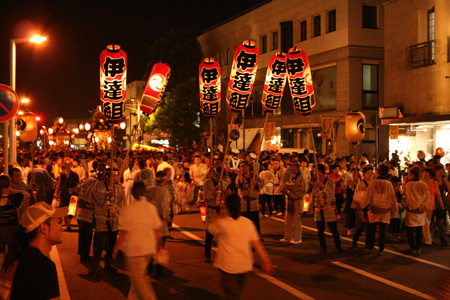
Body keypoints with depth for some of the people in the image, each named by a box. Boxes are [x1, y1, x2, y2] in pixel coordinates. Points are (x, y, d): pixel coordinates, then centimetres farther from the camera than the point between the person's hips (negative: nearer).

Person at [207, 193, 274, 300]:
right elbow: (257, 243, -5)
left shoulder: (222, 223, -15)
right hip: (245, 265, 5)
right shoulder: (248, 223, -4)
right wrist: (266, 261, -1)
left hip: (228, 266, -5)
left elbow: (210, 227, 6)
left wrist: (220, 216, 16)